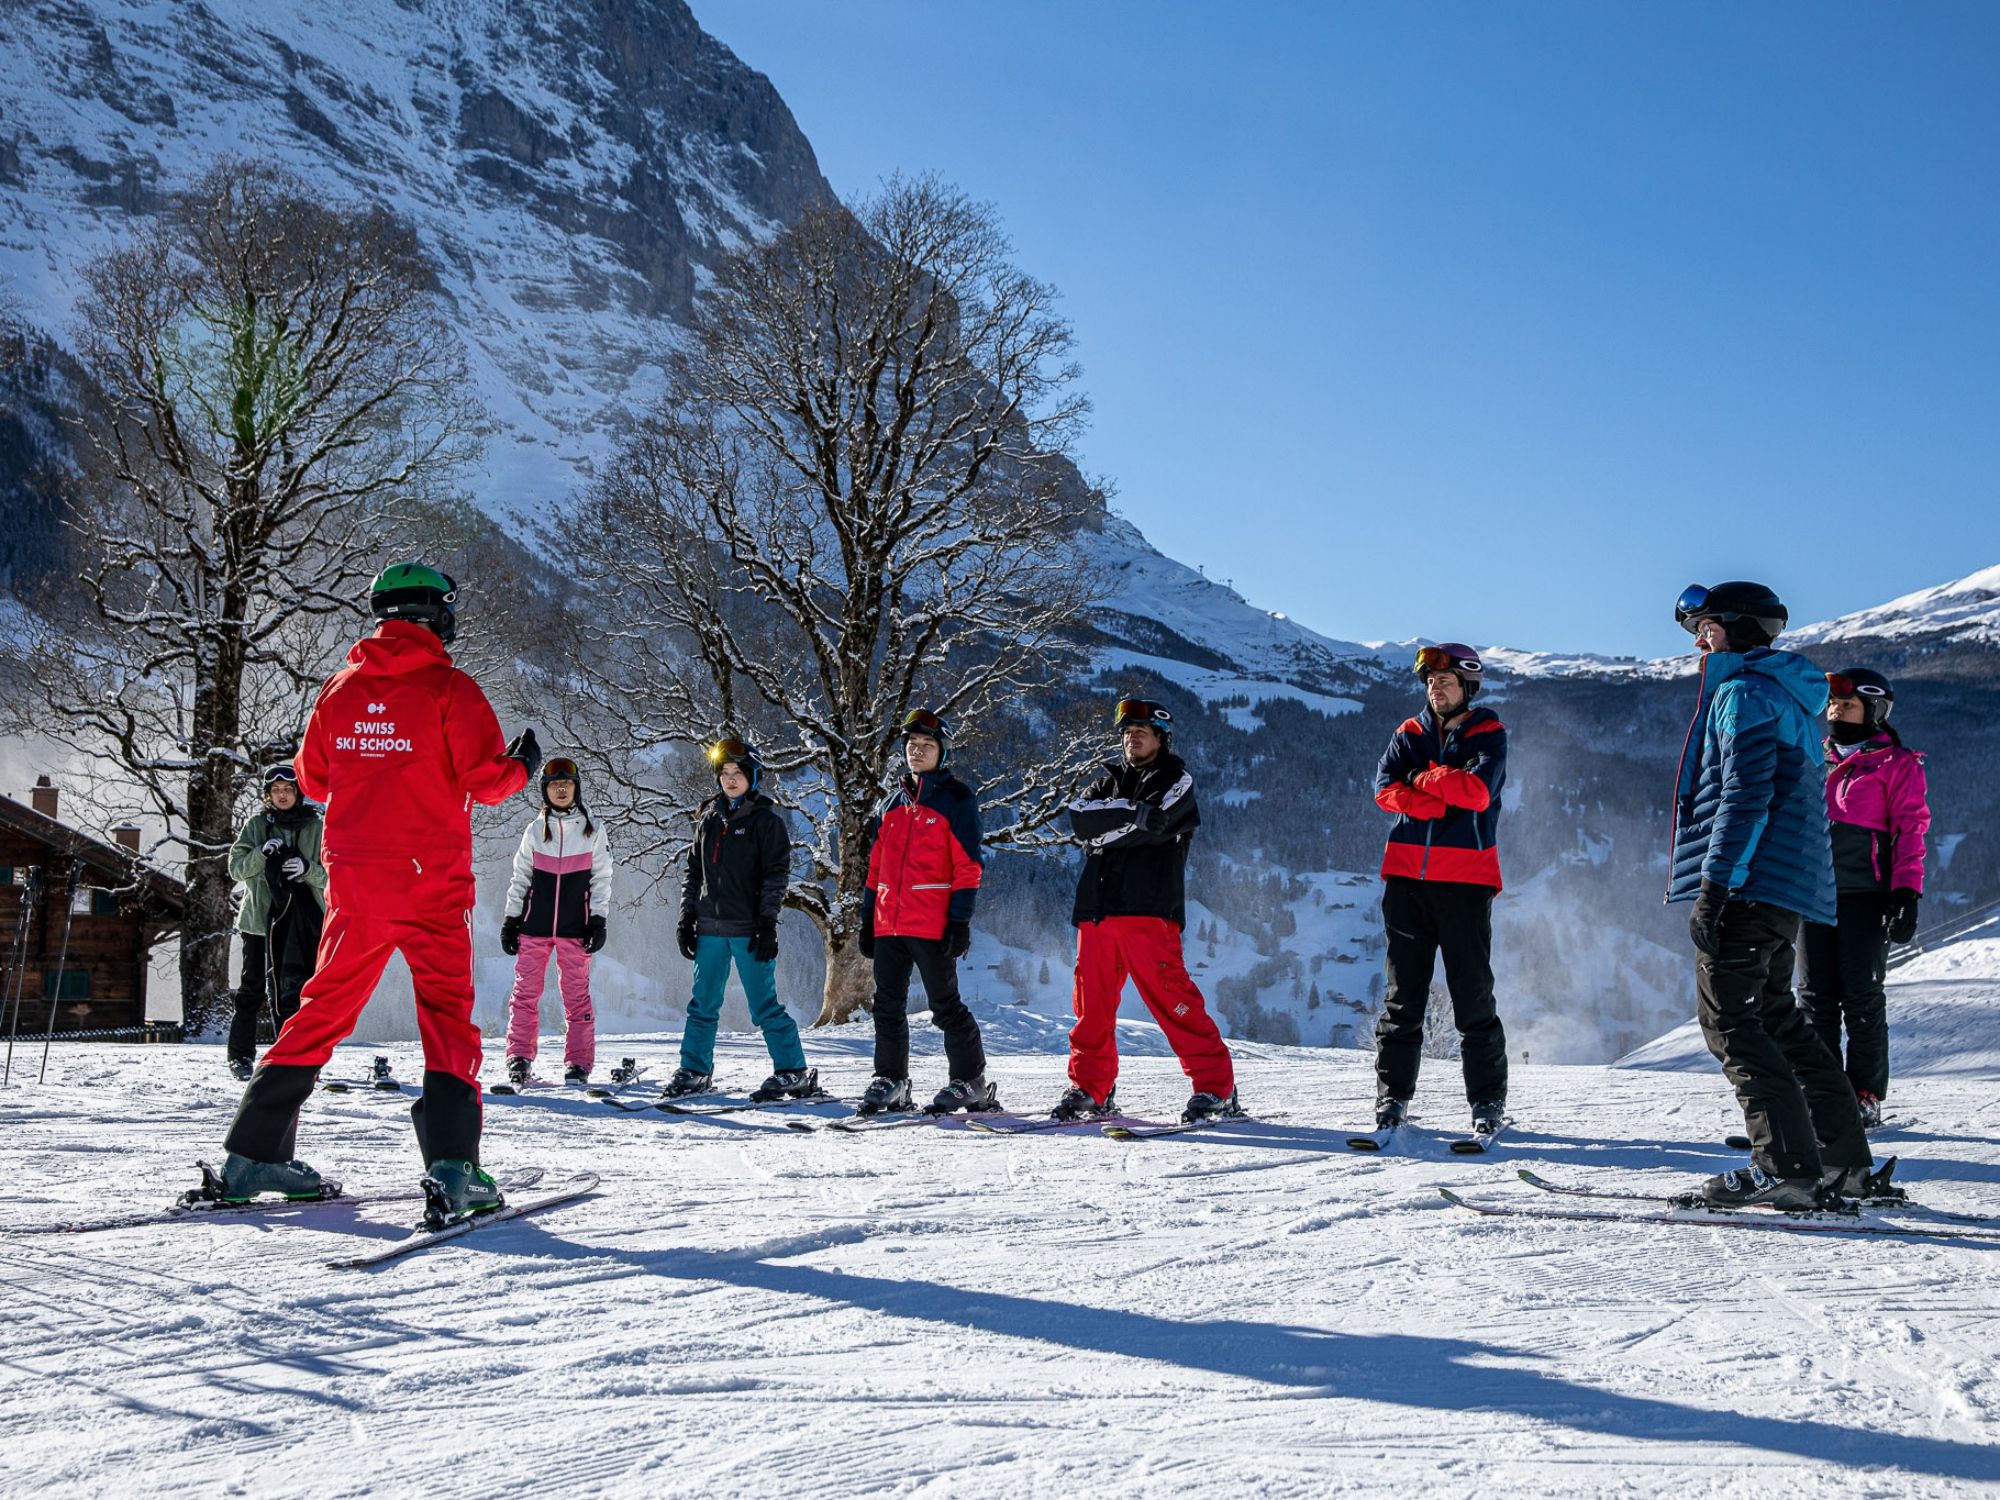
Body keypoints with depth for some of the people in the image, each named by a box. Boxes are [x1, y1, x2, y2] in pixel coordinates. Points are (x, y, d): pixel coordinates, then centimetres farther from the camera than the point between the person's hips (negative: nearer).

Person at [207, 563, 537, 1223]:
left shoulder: (341, 687, 7)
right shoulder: (450, 689, -6)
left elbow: (312, 778, 16)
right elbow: (486, 778, -10)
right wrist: (522, 765, 10)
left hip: (353, 878, 4)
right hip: (432, 881, -4)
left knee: (325, 1009, 14)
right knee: (446, 1014, 0)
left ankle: (252, 1155, 13)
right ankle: (450, 1166, -14)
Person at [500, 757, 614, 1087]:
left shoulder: (592, 829, 5)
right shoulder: (535, 830, 9)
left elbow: (601, 878, 5)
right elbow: (520, 878, 12)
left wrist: (598, 920, -3)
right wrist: (510, 920, 7)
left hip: (574, 927, -1)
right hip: (534, 926, 1)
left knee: (577, 994, -1)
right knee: (525, 991, -2)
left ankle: (579, 1064, 4)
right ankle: (519, 1057, 5)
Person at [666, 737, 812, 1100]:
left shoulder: (766, 819, -1)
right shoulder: (709, 817, 14)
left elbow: (776, 874, -5)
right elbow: (693, 870, 18)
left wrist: (767, 924, -12)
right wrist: (687, 917, 11)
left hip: (749, 929, -5)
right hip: (710, 928, 5)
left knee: (764, 1005, -6)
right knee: (703, 1004, 10)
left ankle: (793, 1072, 0)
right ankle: (694, 1071, 20)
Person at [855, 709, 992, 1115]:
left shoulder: (956, 799, -1)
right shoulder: (892, 803, 17)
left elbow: (968, 866, -6)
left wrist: (960, 921, -13)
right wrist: (867, 920, 15)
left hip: (932, 926, -6)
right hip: (888, 925, 6)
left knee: (945, 1007, -2)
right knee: (888, 1006, 9)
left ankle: (970, 1081, 7)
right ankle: (890, 1081, 19)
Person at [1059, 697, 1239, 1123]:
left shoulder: (1177, 779, 7)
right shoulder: (1110, 779, 22)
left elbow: (1153, 826, -12)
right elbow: (1080, 819, 2)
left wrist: (1103, 831, -3)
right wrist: (1129, 812, -9)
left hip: (1149, 910, -5)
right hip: (1098, 909, 5)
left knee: (1171, 998, -10)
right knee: (1091, 1002, 5)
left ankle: (1216, 1088, -5)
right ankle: (1090, 1088, 17)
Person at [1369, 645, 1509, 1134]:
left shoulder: (1488, 733, 5)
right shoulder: (1410, 734, 14)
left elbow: (1480, 790, -13)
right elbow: (1385, 788, -3)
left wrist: (1424, 778, -4)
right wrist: (1444, 800, -15)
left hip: (1465, 879, -3)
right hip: (1407, 876, 3)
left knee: (1473, 997, 0)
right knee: (1403, 992, 5)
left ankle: (1488, 1100, 8)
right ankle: (1393, 1095, 10)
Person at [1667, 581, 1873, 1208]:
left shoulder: (1745, 692, -9)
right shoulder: (1789, 695, 23)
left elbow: (1745, 796, -19)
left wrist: (1713, 885, -21)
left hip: (1748, 881, -10)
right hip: (1787, 885, 10)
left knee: (1730, 1020, -8)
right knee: (1774, 1016, 16)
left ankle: (1787, 1167, -13)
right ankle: (1843, 1157, 18)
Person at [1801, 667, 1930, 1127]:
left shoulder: (1896, 764, 2)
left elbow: (1910, 829, -4)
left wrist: (1906, 892, -14)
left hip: (1865, 894, -5)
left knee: (1861, 996, -4)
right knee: (1816, 996, 4)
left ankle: (1866, 1097, 3)